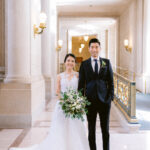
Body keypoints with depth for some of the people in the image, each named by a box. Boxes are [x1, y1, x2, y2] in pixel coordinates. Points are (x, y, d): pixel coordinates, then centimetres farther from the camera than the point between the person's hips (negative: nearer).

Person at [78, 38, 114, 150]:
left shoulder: (106, 62, 5)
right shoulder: (84, 64, 3)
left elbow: (111, 81, 5)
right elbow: (81, 83, 3)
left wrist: (111, 97, -4)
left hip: (104, 100, 0)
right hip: (90, 101, 0)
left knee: (105, 128, 10)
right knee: (91, 129, 10)